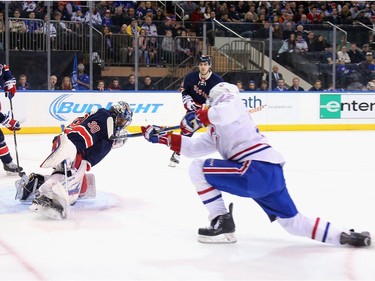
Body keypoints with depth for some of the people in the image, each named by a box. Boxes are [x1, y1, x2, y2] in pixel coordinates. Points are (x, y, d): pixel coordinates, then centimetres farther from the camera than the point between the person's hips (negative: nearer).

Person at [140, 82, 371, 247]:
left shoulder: (231, 101, 6)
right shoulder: (216, 132, 32)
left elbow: (226, 111, -20)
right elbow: (192, 148, 29)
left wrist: (197, 116, -7)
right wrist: (162, 136, 26)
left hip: (259, 169, -10)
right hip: (271, 174, 10)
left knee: (198, 169, -3)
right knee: (294, 223, 14)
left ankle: (222, 223, -1)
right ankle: (347, 236, 10)